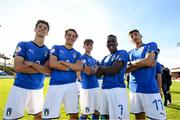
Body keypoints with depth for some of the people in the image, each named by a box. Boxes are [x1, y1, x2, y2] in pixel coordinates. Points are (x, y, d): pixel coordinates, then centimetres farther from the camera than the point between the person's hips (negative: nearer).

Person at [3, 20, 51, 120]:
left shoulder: (48, 51, 5)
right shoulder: (23, 45, -3)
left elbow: (48, 71, -8)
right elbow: (17, 67, -14)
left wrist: (31, 63, -15)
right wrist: (41, 68, -10)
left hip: (38, 88, 4)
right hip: (20, 87, -3)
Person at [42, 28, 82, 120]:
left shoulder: (77, 54, 15)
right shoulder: (56, 48, 9)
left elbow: (79, 68, -2)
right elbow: (52, 64, -8)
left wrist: (63, 62, -7)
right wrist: (72, 67, -3)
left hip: (71, 85, 3)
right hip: (55, 85, -2)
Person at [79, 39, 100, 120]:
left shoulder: (94, 60, 18)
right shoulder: (82, 58, -5)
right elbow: (88, 71, -17)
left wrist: (92, 70, -7)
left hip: (96, 86, 8)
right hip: (87, 87, -7)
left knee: (96, 112, 14)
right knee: (85, 113, 4)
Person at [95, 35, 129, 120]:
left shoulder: (122, 53, -3)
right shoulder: (105, 58, 19)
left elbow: (113, 70, -16)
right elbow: (98, 74, 12)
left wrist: (101, 67, 1)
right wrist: (107, 69, -7)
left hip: (117, 89, -7)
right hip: (104, 89, 8)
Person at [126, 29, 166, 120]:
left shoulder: (151, 45, 3)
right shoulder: (130, 53, 14)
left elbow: (147, 61, -14)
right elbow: (126, 69, 2)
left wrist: (131, 63, 0)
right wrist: (144, 64, -9)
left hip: (149, 88, -4)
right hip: (134, 89, 5)